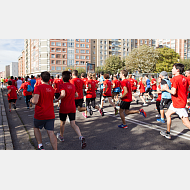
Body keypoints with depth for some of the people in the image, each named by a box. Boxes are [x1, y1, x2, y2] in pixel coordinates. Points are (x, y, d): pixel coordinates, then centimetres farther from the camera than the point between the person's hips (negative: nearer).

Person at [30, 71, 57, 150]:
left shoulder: (38, 87, -11)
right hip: (50, 115, 4)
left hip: (40, 114, -4)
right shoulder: (51, 89, 10)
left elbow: (35, 101, -23)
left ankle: (40, 146, 14)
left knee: (36, 128, 22)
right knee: (51, 132, -1)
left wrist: (31, 100, 0)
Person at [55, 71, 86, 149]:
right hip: (72, 108, 4)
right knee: (73, 124, 0)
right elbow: (76, 95, 17)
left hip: (64, 108, -4)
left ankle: (61, 136, 40)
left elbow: (63, 94, -30)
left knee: (62, 123, 18)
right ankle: (81, 137, -22)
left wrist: (57, 99, -15)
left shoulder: (62, 86, -12)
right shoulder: (72, 86, 6)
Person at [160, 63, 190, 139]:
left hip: (179, 104, -10)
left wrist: (166, 89, -9)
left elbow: (173, 92, -26)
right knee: (168, 114, 20)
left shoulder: (175, 78, -19)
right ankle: (168, 133, 30)